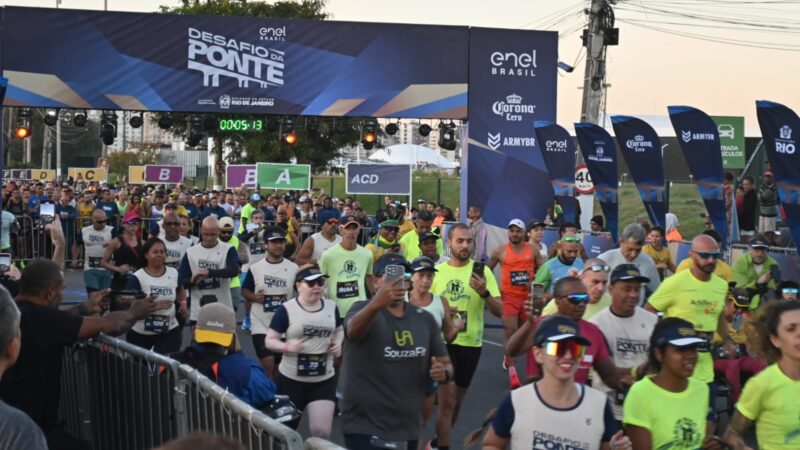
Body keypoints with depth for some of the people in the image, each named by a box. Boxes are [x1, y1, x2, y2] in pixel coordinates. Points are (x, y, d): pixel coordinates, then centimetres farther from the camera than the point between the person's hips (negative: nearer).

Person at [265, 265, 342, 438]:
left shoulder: (331, 307, 2)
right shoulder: (286, 309, -10)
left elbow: (339, 330, 21)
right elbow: (270, 340, -7)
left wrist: (338, 343, -1)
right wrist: (287, 346, -27)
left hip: (324, 380, 2)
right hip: (291, 379, -2)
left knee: (322, 431, -7)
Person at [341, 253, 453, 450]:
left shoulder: (425, 319, 6)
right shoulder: (363, 309, -10)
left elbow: (447, 365, 13)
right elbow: (352, 330, -34)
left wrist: (443, 372, -12)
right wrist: (375, 305, -54)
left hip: (408, 427, 6)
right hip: (365, 427, -6)